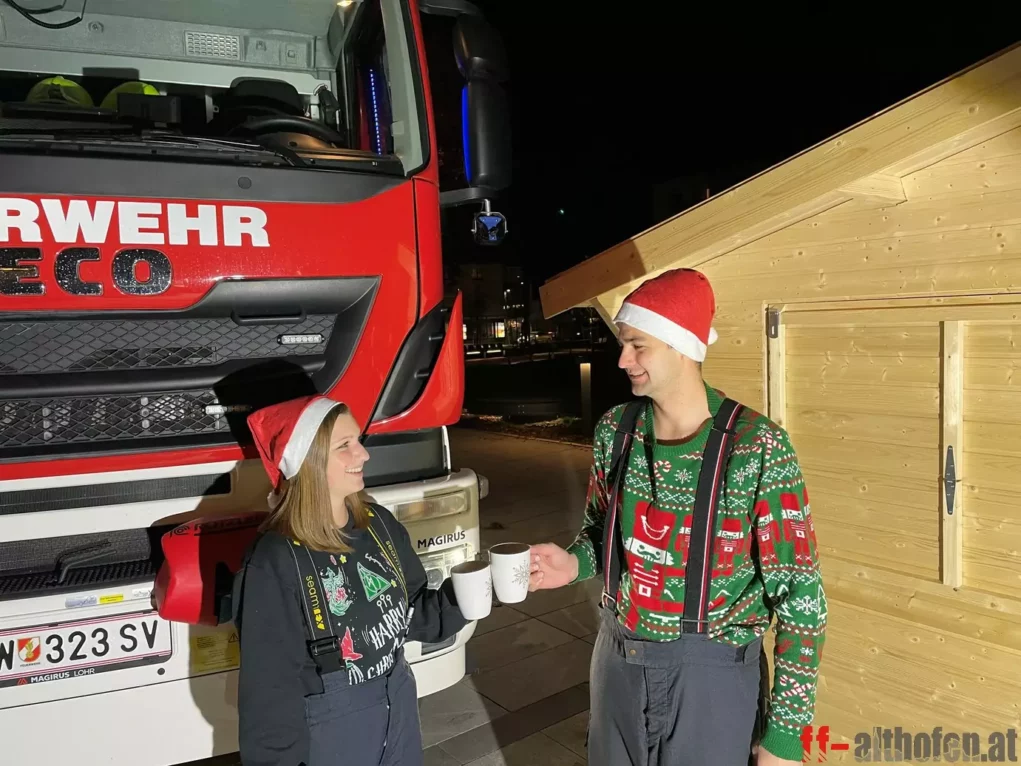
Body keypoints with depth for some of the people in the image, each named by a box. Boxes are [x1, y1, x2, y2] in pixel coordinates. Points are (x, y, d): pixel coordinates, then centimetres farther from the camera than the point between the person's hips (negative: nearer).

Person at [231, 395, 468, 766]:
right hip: (325, 729, -6)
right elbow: (269, 687, -18)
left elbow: (412, 614, 2)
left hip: (399, 708, 6)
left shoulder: (379, 523, -5)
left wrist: (459, 598, -15)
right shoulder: (274, 562, -24)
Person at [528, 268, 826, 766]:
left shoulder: (756, 447, -19)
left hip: (710, 673, -4)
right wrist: (575, 563, -11)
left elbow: (801, 595, -14)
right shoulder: (615, 430, -5)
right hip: (618, 659, 5)